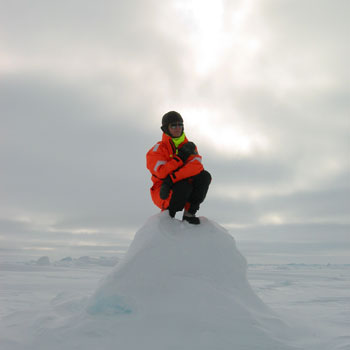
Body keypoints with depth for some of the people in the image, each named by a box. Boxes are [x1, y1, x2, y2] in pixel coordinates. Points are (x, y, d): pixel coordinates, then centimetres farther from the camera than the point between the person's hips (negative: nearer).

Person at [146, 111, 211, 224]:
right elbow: (161, 173, -21)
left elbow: (196, 166, -17)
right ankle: (167, 215, -7)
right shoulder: (158, 149, -6)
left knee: (205, 175, -19)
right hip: (164, 194, -4)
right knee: (183, 186, -36)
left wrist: (172, 179, -32)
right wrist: (181, 157, -21)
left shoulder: (189, 146, 5)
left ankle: (189, 213, -17)